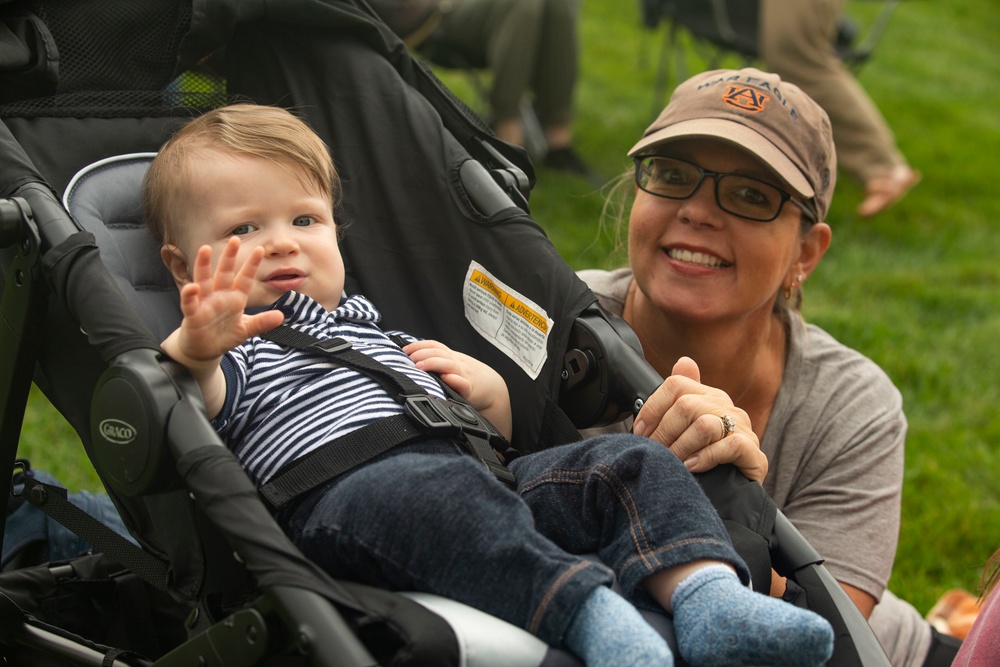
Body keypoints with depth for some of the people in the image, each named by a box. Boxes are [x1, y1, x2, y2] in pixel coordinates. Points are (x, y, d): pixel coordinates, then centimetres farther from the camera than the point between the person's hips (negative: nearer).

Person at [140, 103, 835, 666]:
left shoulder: (377, 330, 38)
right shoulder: (231, 352, 18)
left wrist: (490, 393, 15)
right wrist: (194, 347, -32)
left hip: (477, 471, 7)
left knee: (630, 460, -11)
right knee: (434, 488, -40)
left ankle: (709, 597, -36)